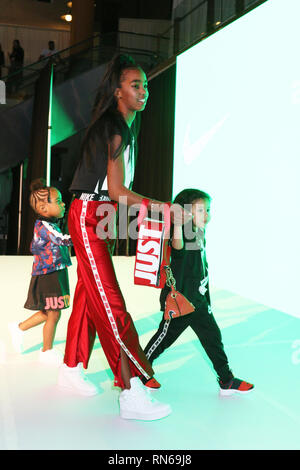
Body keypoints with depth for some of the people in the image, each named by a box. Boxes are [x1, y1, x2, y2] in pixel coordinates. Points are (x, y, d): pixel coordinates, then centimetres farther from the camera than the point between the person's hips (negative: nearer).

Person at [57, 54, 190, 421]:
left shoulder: (125, 128, 16)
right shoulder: (114, 129, -15)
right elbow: (117, 191, -21)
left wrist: (112, 225, 17)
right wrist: (166, 209, -20)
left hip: (100, 218, 10)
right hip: (88, 215, -10)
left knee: (88, 293, 14)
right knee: (110, 302, -14)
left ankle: (71, 370, 27)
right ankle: (131, 393, -14)